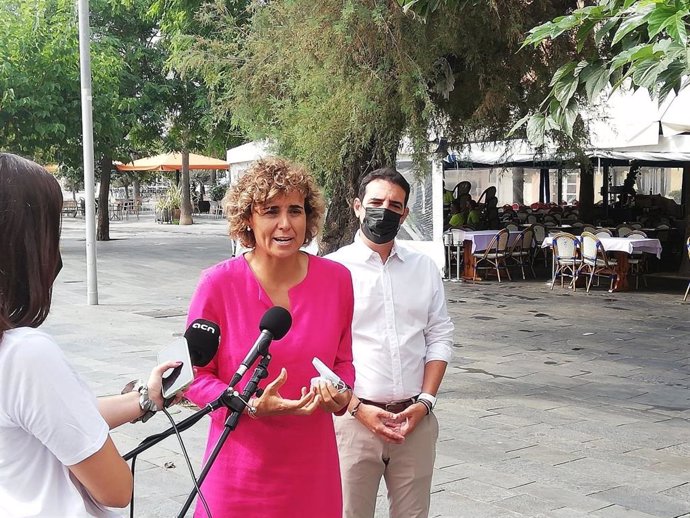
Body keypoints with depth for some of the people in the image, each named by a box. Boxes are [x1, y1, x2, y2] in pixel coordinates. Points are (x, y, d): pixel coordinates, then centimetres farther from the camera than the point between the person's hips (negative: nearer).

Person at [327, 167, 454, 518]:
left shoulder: (424, 268, 10)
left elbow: (439, 338, 9)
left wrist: (425, 401, -2)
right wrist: (358, 408, -11)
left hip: (416, 420, 3)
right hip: (355, 418, -3)